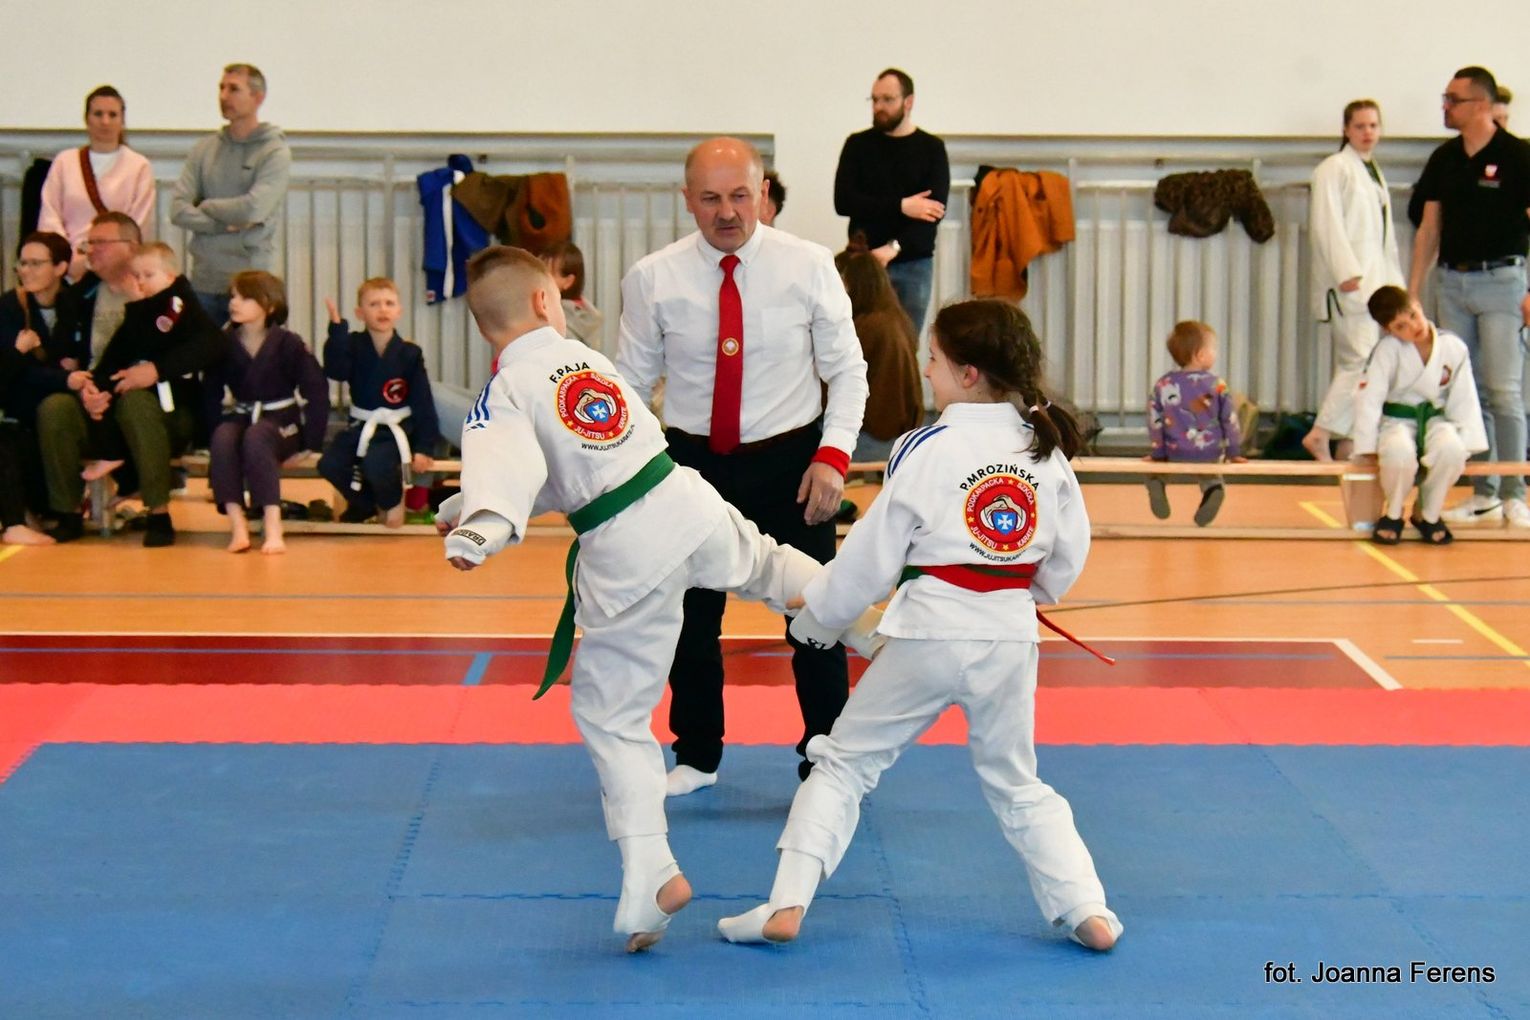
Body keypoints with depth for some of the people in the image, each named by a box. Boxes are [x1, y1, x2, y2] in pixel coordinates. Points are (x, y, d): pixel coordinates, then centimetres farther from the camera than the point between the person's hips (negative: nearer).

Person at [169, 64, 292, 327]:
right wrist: (229, 224, -10)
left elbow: (254, 209, -16)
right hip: (203, 279, 4)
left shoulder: (276, 152, -3)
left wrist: (206, 206, -2)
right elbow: (178, 210, 1)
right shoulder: (204, 149, 9)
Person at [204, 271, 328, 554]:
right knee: (223, 437, -32)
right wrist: (214, 432, -10)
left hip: (282, 421, -3)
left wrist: (311, 443, -11)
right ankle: (237, 525, -36)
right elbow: (210, 394, 5)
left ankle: (272, 527, -40)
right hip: (241, 417, 3)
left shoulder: (288, 344, -8)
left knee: (255, 437, -37)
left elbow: (317, 392, -7)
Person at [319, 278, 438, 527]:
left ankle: (393, 502, 3)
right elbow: (336, 371, -20)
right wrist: (337, 327, -28)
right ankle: (365, 504, 11)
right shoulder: (354, 346, 1)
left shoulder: (410, 354, -4)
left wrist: (423, 448, -9)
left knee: (376, 464, -33)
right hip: (361, 427, 3)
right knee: (329, 464, -20)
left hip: (397, 429, -3)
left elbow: (423, 403, -3)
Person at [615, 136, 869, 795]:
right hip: (692, 463, 1)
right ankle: (696, 756, 33)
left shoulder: (809, 267, -8)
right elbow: (632, 381, 3)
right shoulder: (652, 279, -6)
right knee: (689, 617, 12)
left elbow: (847, 369, -1)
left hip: (790, 462, -1)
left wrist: (833, 455, -13)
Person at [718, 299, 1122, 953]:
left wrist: (814, 615, 9)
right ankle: (1087, 909, 13)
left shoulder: (926, 449, -10)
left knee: (844, 764, 9)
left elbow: (872, 553, -5)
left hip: (928, 632, -4)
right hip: (1010, 636, 4)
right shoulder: (1046, 448, 1)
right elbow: (1069, 555, 8)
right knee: (1016, 783, 21)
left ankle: (786, 906, 4)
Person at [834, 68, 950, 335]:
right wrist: (900, 206, -12)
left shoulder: (931, 148, 5)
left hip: (914, 264, 0)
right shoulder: (858, 145, 8)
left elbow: (935, 209, -6)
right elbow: (843, 202, -3)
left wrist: (894, 248, -18)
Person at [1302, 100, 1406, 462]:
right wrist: (1347, 272, -21)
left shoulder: (1374, 173, 21)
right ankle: (1320, 433, -14)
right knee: (1363, 362, -17)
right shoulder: (1334, 169, -6)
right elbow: (1328, 225, -14)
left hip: (1375, 279, 9)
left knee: (1352, 366, 8)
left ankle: (1348, 444, 11)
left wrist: (1394, 280, 18)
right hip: (1348, 281, -9)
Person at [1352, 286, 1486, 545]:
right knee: (1400, 454, -37)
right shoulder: (1387, 351, -14)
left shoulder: (1454, 348, -7)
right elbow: (1369, 397, -13)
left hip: (1435, 419, 2)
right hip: (1396, 420, -2)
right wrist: (1367, 446, -15)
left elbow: (1464, 400, 0)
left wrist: (1468, 444, -6)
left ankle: (1427, 514, -3)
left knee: (1452, 450, -32)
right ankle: (1393, 513, -3)